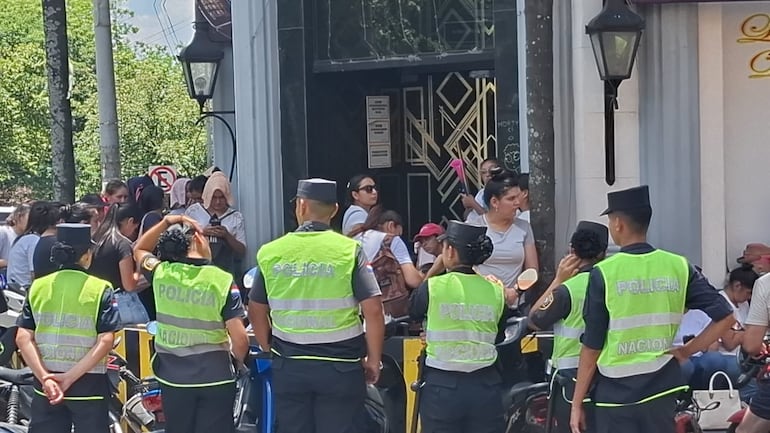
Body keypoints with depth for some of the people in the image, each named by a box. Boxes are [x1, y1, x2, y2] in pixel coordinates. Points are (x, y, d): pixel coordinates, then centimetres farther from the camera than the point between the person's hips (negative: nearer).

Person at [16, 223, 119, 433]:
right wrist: (70, 377, -17)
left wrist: (45, 377, -12)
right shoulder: (99, 289, -6)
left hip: (46, 383, 3)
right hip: (88, 384, -3)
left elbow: (23, 338, -6)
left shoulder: (38, 287, 3)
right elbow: (105, 341, -15)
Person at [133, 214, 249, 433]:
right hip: (215, 377, -3)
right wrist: (240, 361, 6)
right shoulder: (222, 281, -12)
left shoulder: (161, 273, -4)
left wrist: (166, 222, 15)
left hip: (173, 377, 3)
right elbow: (239, 338, -14)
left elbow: (139, 250, 20)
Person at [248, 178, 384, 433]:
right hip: (340, 366, -2)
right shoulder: (349, 250, -8)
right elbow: (373, 310, -12)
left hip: (288, 366, 2)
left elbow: (256, 311, 8)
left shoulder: (271, 252, 0)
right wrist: (373, 360, -1)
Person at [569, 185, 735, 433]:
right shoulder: (678, 267, 1)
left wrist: (577, 403, 0)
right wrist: (688, 350, 3)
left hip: (616, 393, -3)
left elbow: (592, 346, -7)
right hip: (662, 390, 4)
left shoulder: (604, 273, -10)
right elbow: (725, 316, -4)